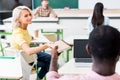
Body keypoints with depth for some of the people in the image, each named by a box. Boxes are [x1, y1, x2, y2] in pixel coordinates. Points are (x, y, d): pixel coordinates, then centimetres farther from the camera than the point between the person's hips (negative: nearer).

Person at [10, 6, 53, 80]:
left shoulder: (24, 27, -11)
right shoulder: (18, 34, -38)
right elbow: (28, 51, -55)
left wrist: (30, 37, 7)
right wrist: (45, 46, -64)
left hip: (28, 53, 8)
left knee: (50, 58, 5)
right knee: (45, 64, -5)